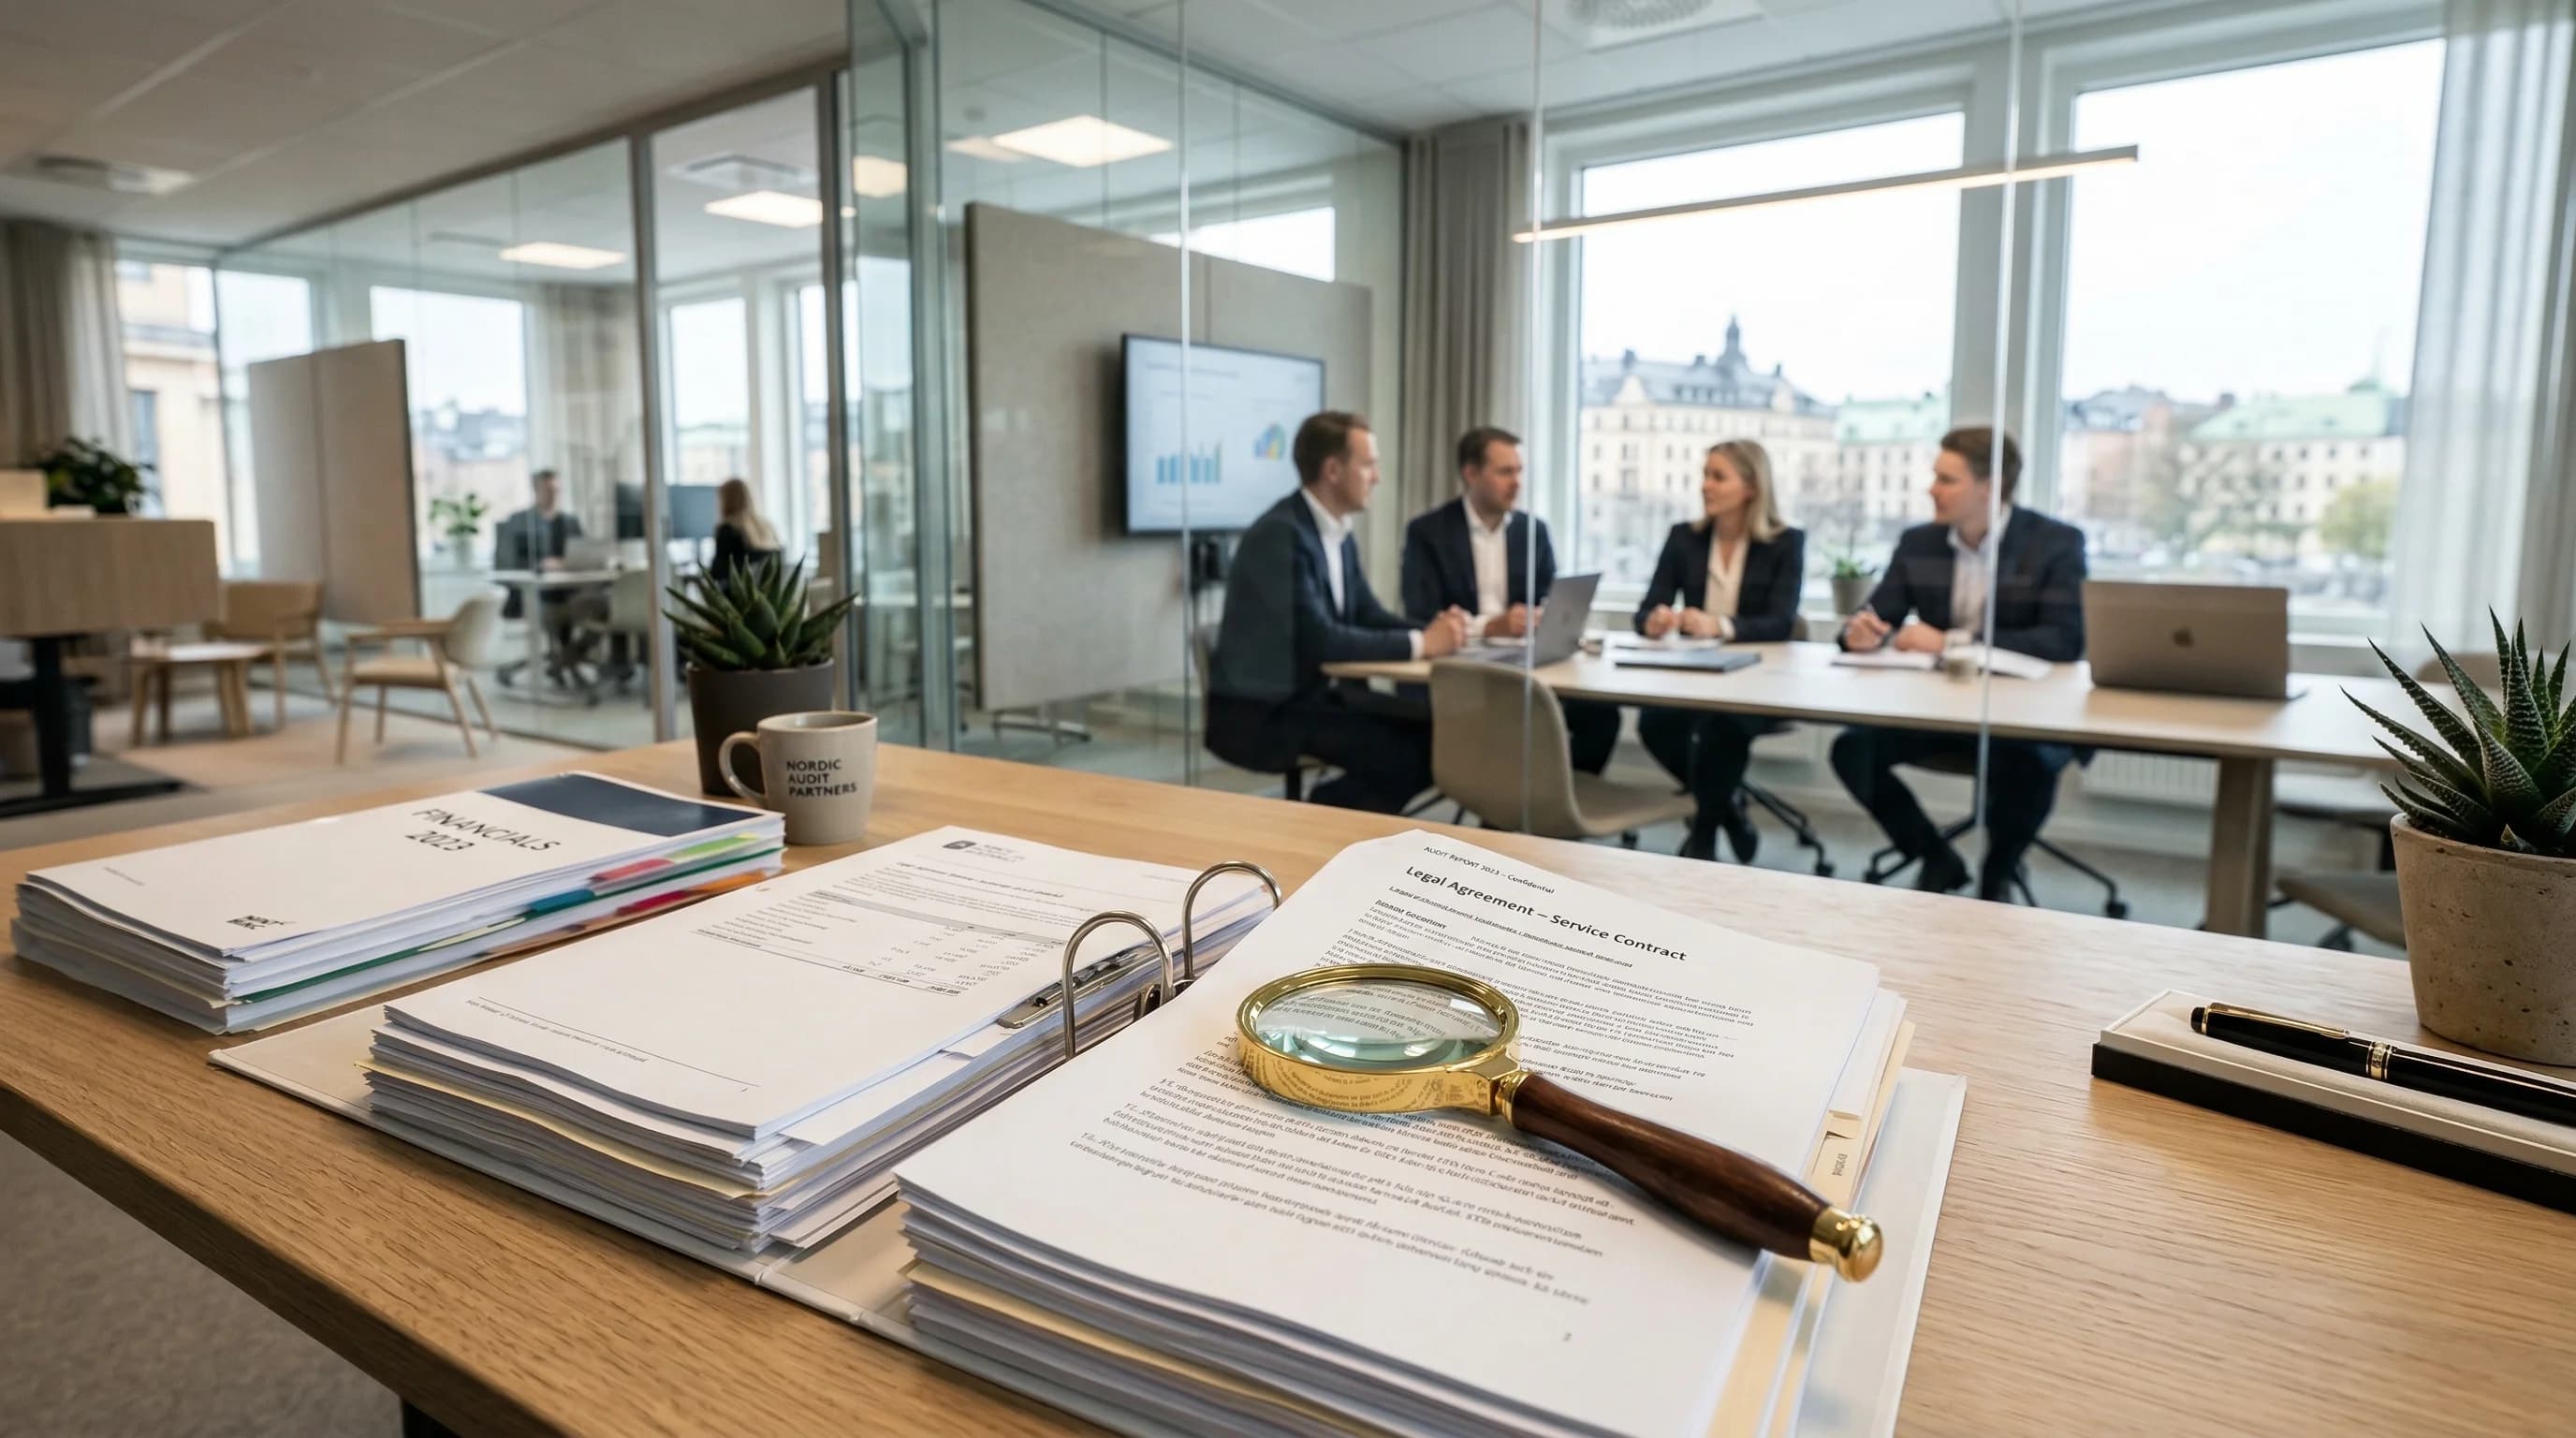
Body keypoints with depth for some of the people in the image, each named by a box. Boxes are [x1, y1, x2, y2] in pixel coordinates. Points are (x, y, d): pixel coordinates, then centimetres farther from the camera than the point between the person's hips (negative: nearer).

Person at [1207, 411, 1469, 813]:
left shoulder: (1340, 536, 9)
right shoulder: (1280, 534, -20)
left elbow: (1368, 616, 12)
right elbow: (1320, 640, -27)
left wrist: (1431, 630, -9)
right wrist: (1419, 643, -21)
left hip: (1315, 692, 9)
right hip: (1262, 710, -9)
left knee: (1436, 734, -4)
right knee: (1406, 752, -18)